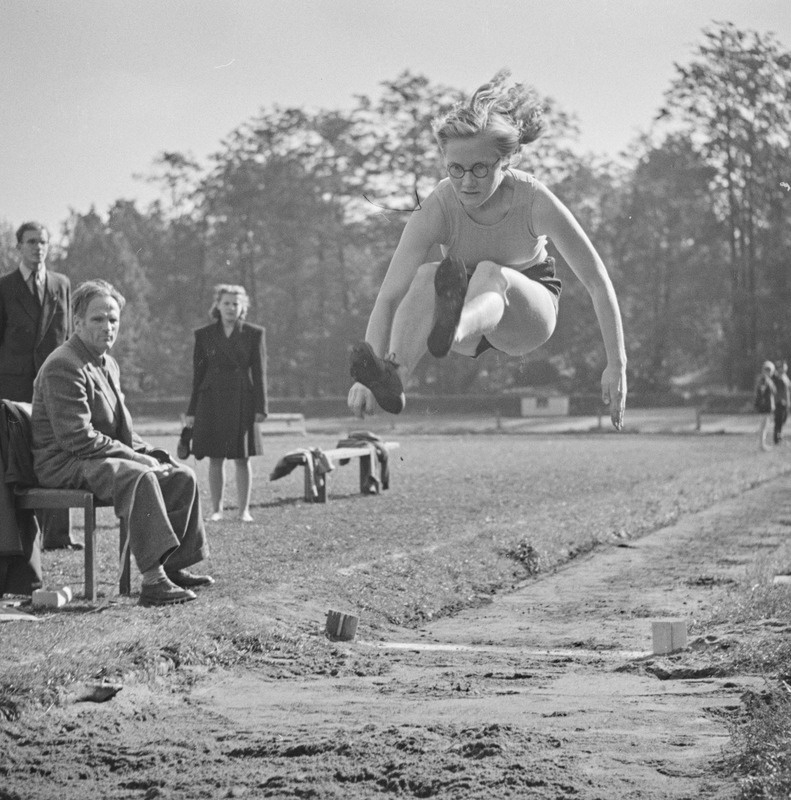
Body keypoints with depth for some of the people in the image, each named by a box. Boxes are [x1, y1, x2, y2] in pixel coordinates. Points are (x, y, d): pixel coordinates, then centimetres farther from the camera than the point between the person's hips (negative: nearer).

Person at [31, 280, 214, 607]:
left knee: (182, 477, -1)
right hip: (64, 463, -10)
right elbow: (78, 438, -23)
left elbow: (123, 426, 22)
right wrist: (135, 456, -20)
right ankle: (152, 582, -40)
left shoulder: (108, 363, 16)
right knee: (139, 478, -35)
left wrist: (148, 452, 2)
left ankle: (174, 567, 4)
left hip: (105, 456, 10)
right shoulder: (63, 366, -17)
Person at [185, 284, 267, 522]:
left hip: (242, 402, -1)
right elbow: (198, 374, 8)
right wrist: (192, 411, 5)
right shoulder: (204, 335, 7)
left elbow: (259, 372, 3)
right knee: (215, 458, 2)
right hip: (212, 402, 1)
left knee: (242, 458, 1)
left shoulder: (255, 334, 5)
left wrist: (260, 407, -4)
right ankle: (216, 509, 10)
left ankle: (244, 510, 8)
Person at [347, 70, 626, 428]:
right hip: (473, 329, 2)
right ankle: (391, 378, -54)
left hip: (530, 312, -1)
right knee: (427, 276, -32)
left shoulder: (533, 201, -26)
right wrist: (368, 378, -42)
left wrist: (616, 367, -22)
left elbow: (597, 282, -19)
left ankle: (454, 328, -71)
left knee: (491, 273, -36)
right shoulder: (437, 208, -24)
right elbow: (389, 295, -29)